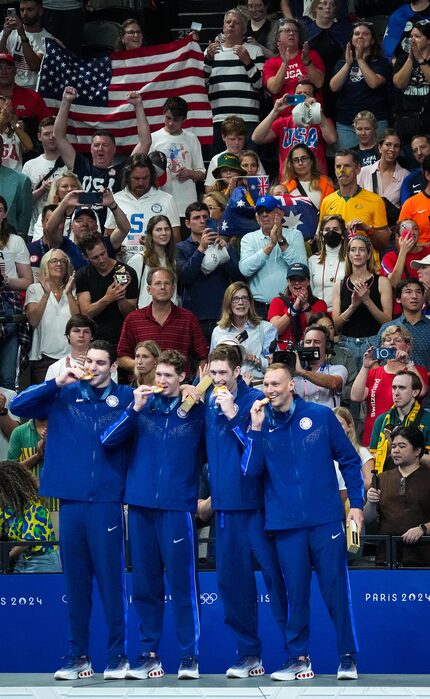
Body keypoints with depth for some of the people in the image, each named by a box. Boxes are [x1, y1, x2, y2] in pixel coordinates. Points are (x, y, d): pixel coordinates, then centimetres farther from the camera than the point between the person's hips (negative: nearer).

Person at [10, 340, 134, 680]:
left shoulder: (124, 397, 4)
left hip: (107, 501, -2)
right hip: (71, 499, 2)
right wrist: (57, 383, -6)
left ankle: (118, 654, 6)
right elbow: (18, 405, 1)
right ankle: (78, 655, 15)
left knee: (110, 580, -3)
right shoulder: (64, 395, 9)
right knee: (75, 581, 7)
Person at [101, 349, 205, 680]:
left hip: (177, 507, -3)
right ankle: (149, 653, 13)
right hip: (141, 504, 3)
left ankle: (190, 654, 2)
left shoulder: (196, 411, 3)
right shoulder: (143, 406, 8)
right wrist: (134, 408, -9)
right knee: (145, 584, 7)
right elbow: (109, 440, 1)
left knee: (183, 581, -4)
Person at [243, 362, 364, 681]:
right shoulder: (263, 424, 6)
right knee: (296, 592, 5)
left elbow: (350, 460, 6)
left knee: (336, 590, -1)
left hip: (326, 519, -2)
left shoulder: (321, 416, 1)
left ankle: (349, 657, 8)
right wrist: (256, 430, -12)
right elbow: (251, 471, -4)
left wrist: (356, 504, 1)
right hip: (286, 523, 2)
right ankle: (298, 658, 14)